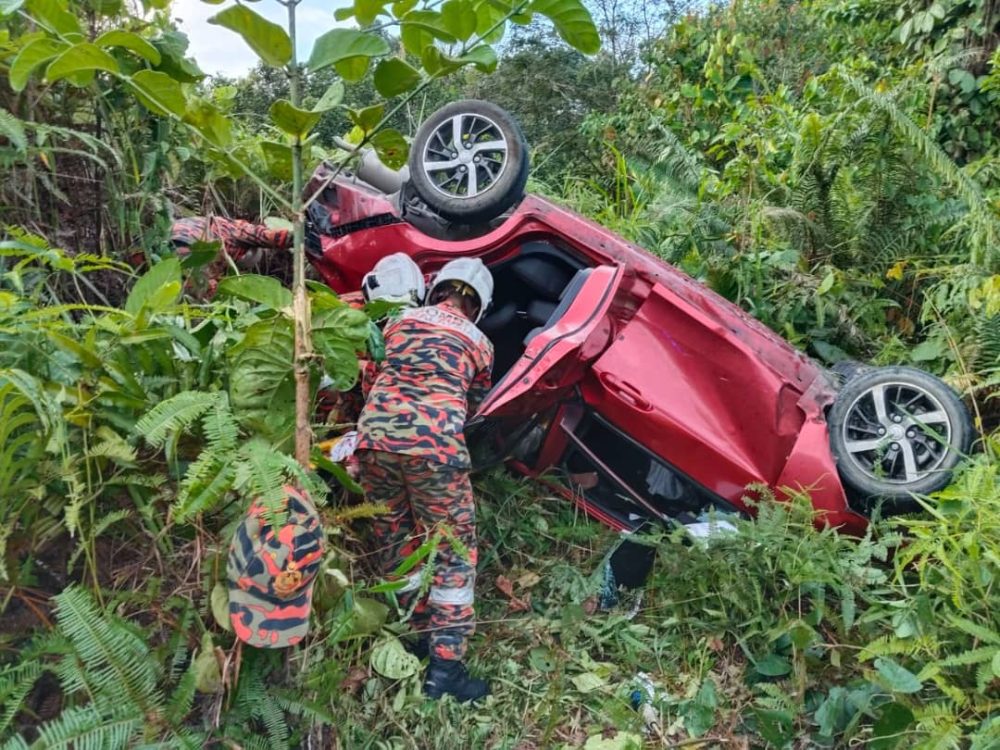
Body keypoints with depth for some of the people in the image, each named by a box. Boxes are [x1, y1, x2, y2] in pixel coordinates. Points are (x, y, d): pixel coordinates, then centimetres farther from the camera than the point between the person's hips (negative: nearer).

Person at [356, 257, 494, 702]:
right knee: (453, 550, 7)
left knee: (395, 541, 18)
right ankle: (445, 665, 6)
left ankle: (419, 634, 31)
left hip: (375, 434, 4)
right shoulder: (478, 342, 14)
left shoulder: (401, 320, 20)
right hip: (434, 445, -3)